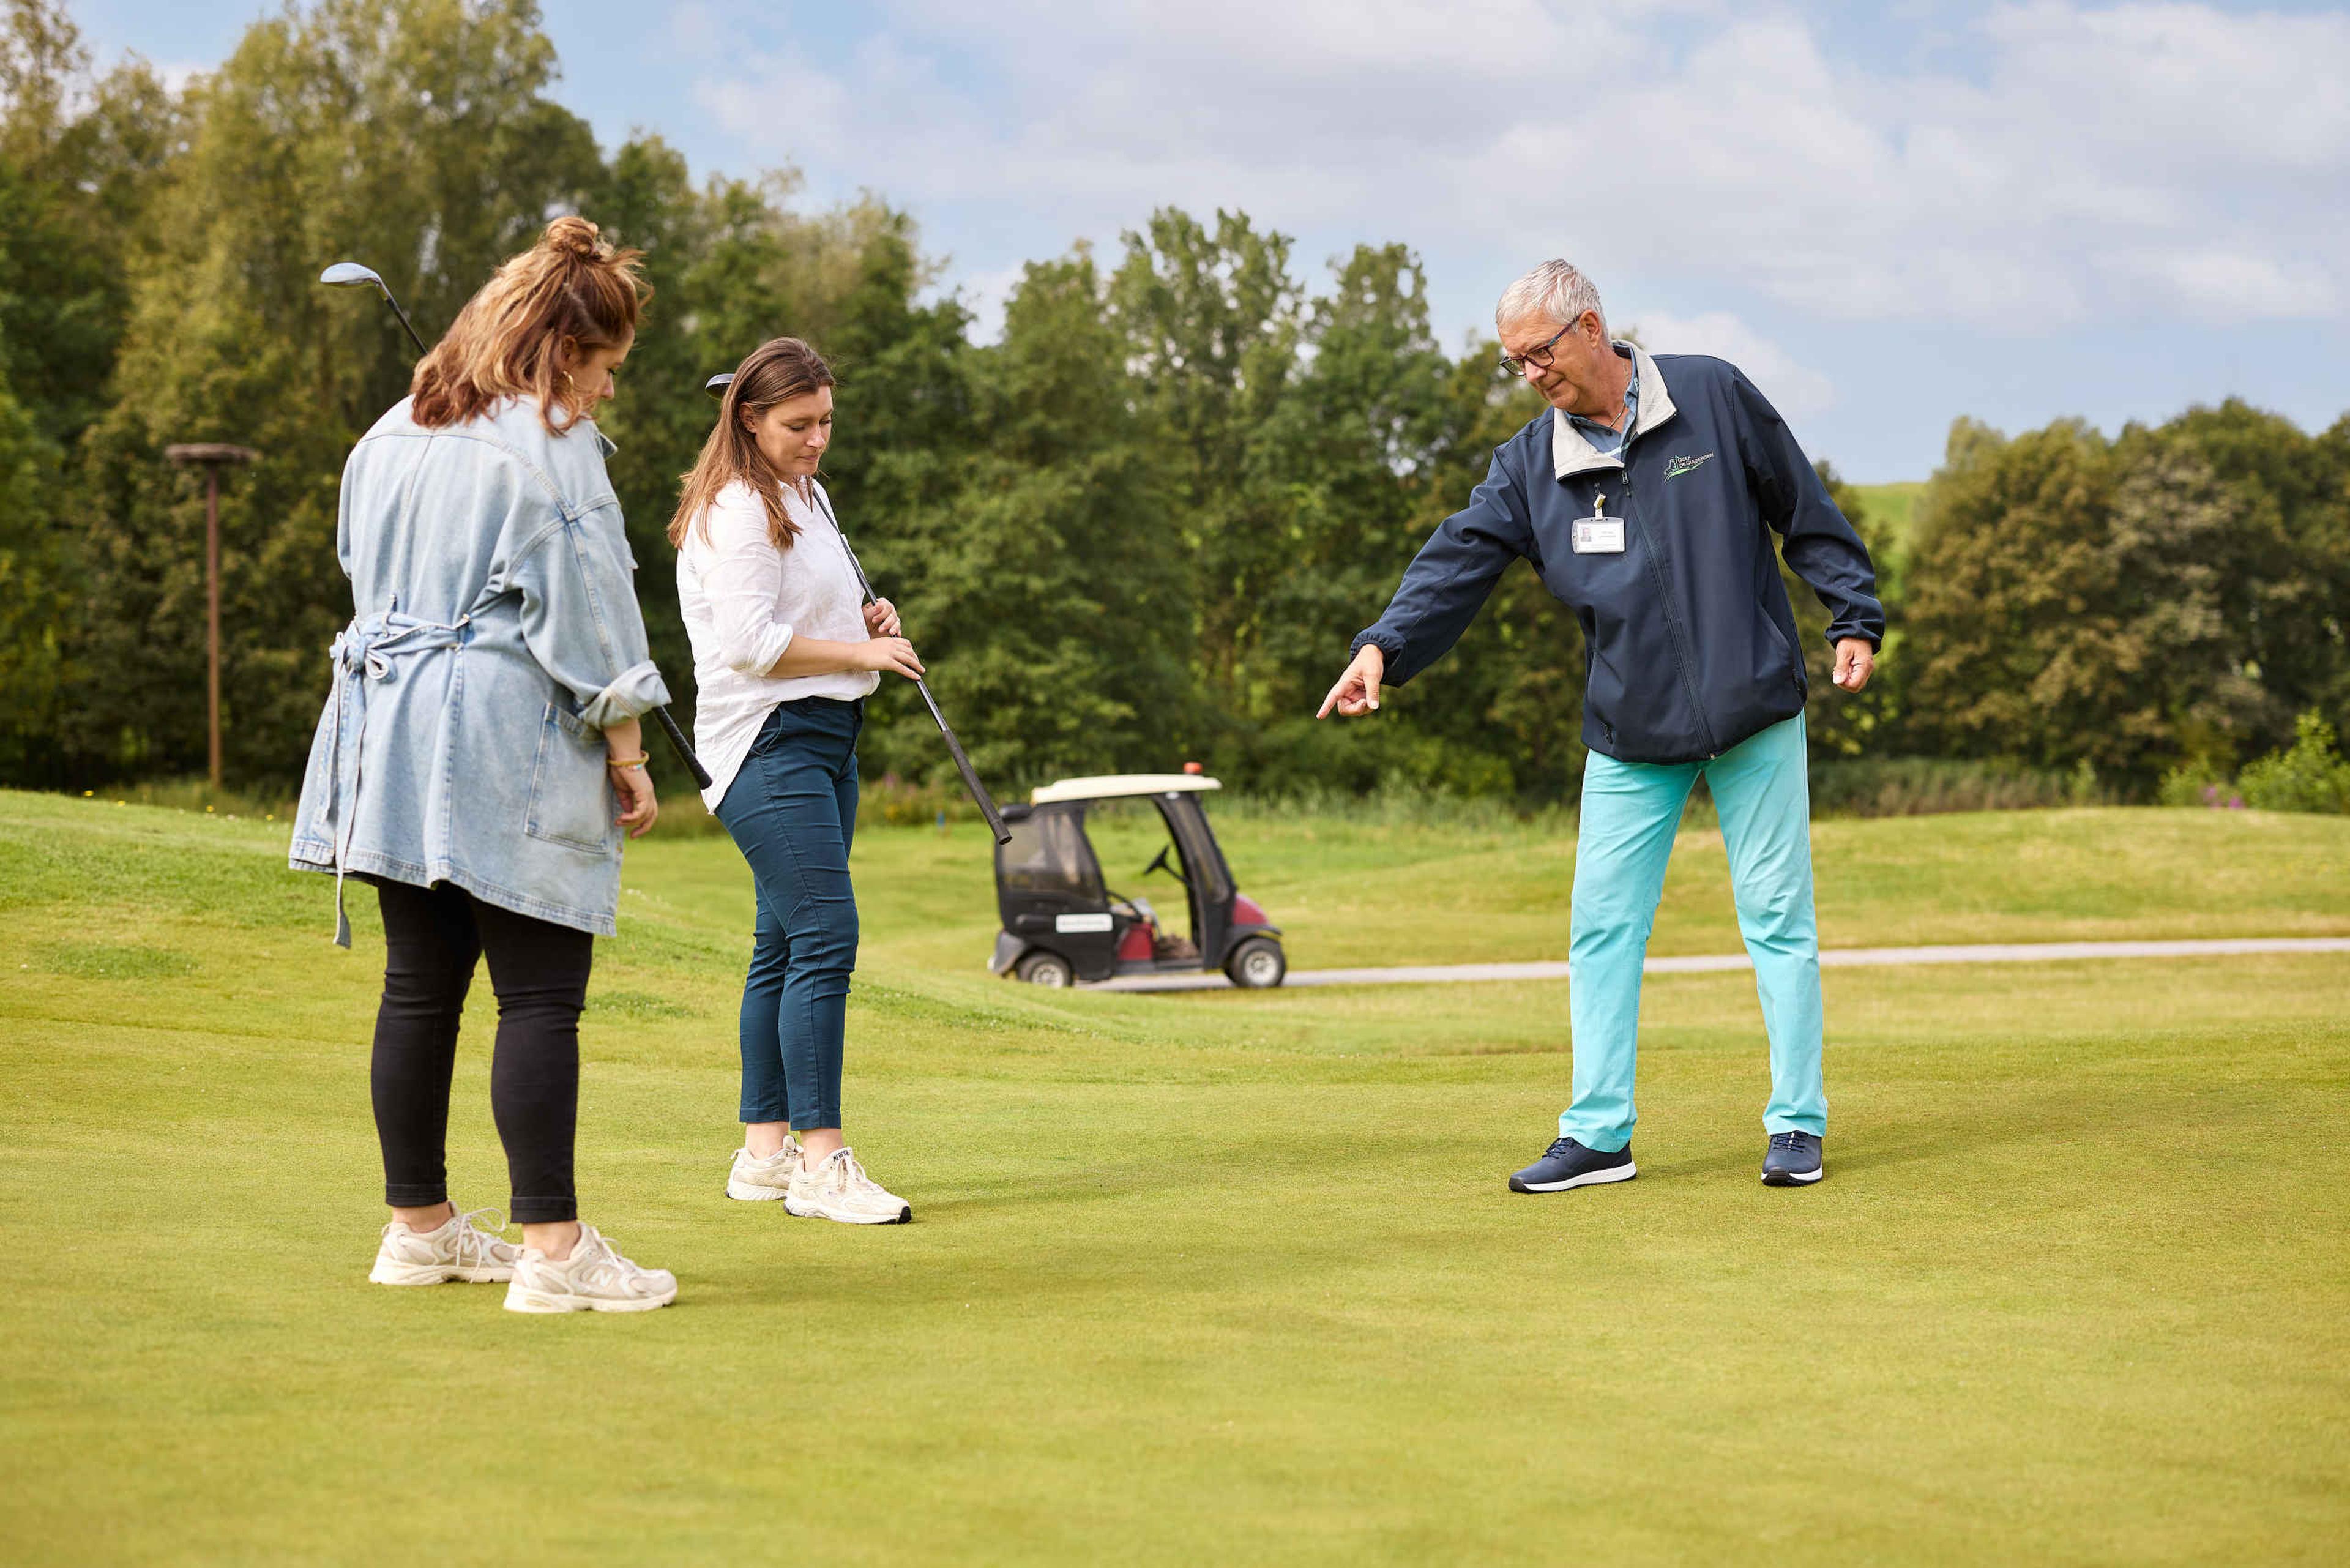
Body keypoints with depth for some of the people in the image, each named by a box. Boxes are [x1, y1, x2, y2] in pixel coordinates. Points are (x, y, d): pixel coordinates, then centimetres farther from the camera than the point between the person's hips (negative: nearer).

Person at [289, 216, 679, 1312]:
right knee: (540, 997, -6)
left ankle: (419, 1228, 20)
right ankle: (553, 1249, -8)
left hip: (390, 731, 8)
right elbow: (582, 601, -11)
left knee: (420, 988, 12)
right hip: (510, 742, -8)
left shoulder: (389, 435, 15)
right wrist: (625, 741, -5)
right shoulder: (551, 443, -9)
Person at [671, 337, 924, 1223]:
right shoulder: (735, 510, -11)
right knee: (825, 938, -16)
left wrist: (864, 618, 11)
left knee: (784, 947, 9)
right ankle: (820, 1165, -17)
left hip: (824, 736, 10)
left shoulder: (806, 497, 20)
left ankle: (765, 1152, 13)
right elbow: (751, 642, -18)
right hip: (768, 743, -10)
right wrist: (861, 651, -12)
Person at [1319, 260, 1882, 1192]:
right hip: (1629, 733, 3)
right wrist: (1386, 645, -24)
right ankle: (1598, 1135, 9)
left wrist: (1854, 620, -2)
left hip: (1754, 714, -3)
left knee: (1777, 919, 2)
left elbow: (1806, 512, 1)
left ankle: (1797, 1126, 11)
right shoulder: (1532, 462, 1)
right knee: (1602, 927, 1)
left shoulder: (1712, 397, -5)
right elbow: (1461, 557, -8)